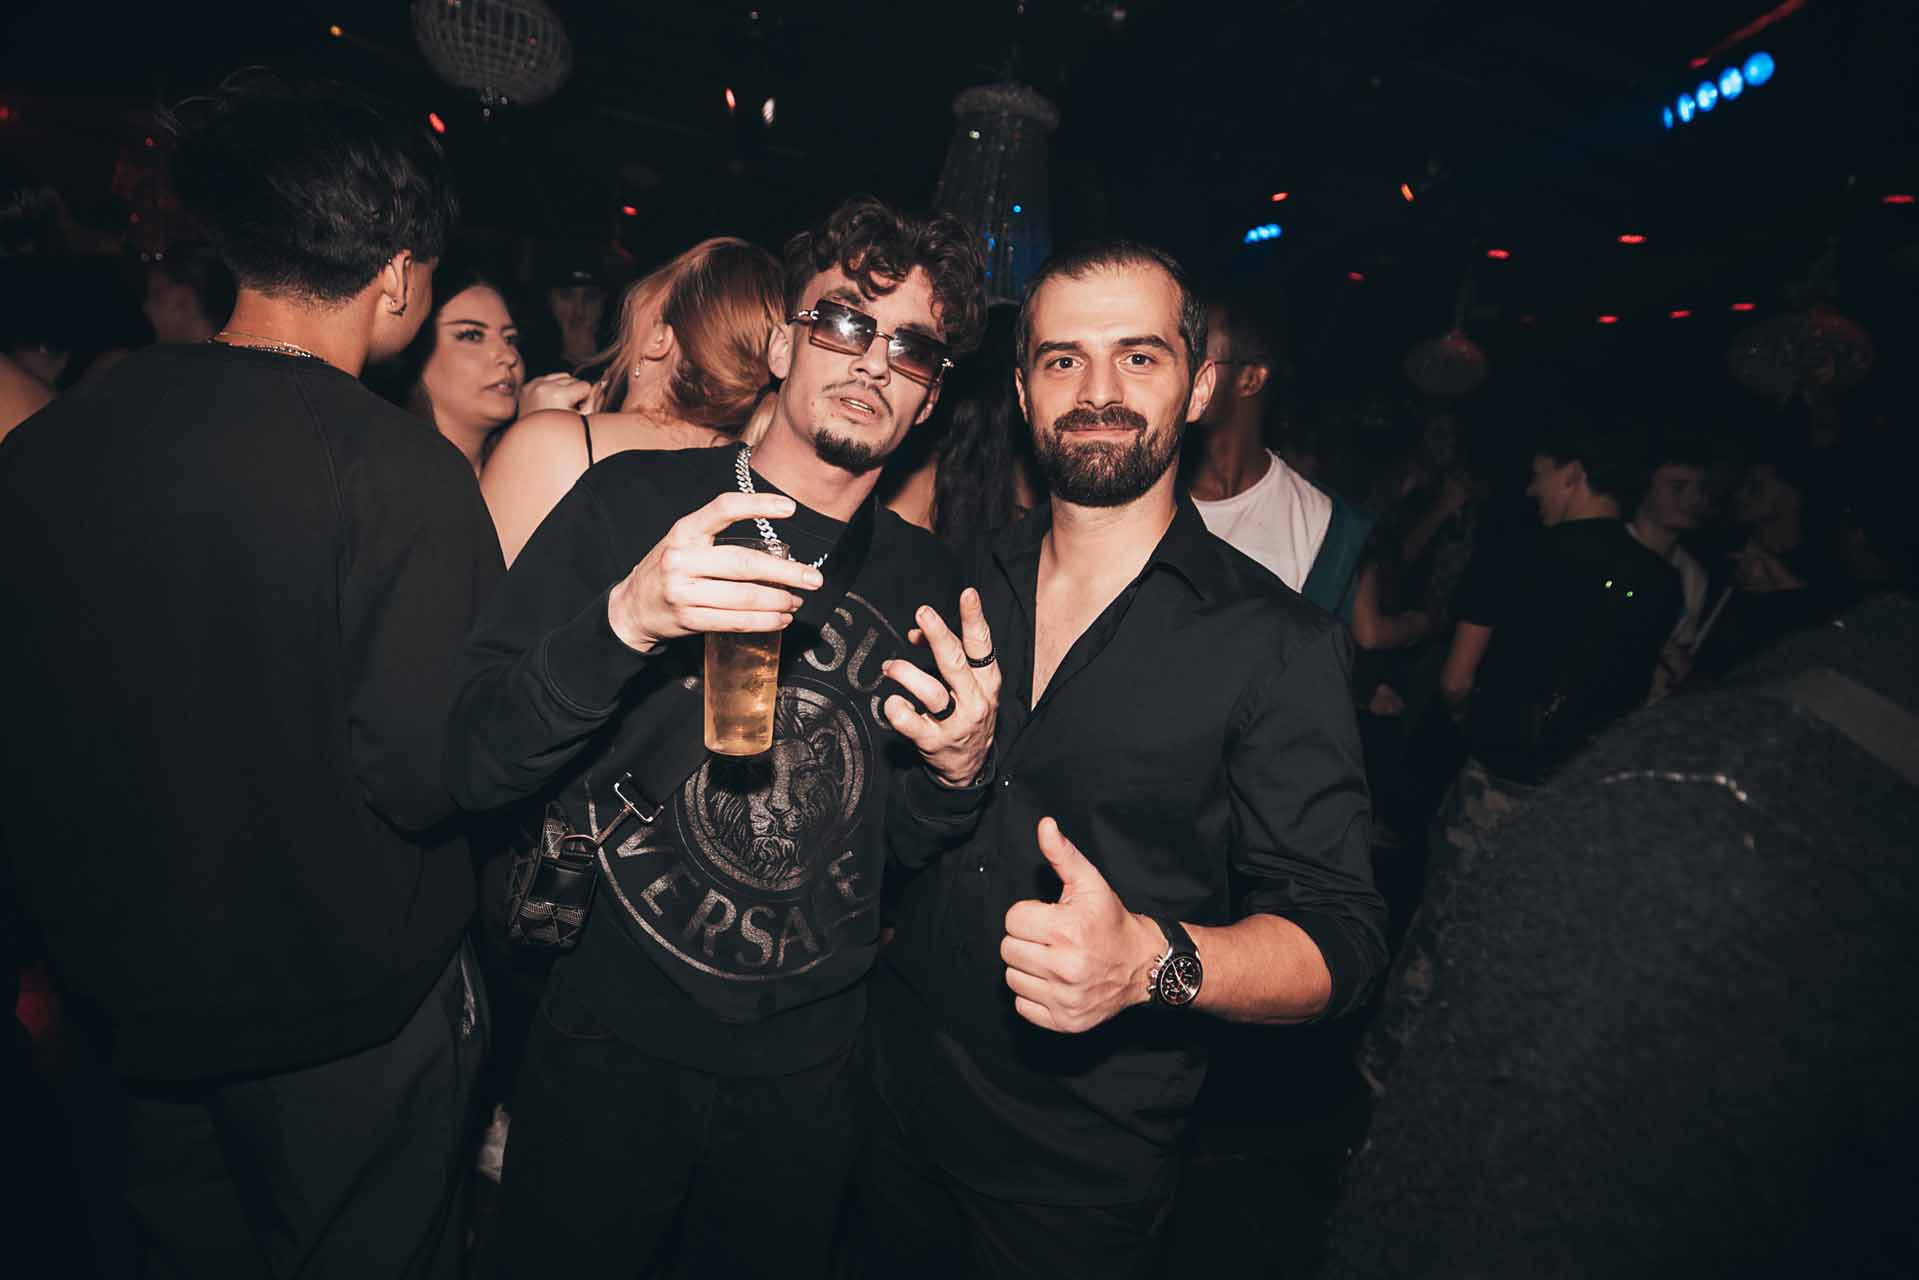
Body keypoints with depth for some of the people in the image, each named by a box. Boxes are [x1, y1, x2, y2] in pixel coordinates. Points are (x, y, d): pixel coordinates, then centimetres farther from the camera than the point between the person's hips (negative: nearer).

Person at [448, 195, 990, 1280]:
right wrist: (625, 619, -32)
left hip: (808, 1068, 3)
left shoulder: (928, 583, -2)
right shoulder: (638, 500, -11)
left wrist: (958, 773, -17)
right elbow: (471, 766, -16)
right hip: (611, 1043, -2)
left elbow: (906, 844, 5)